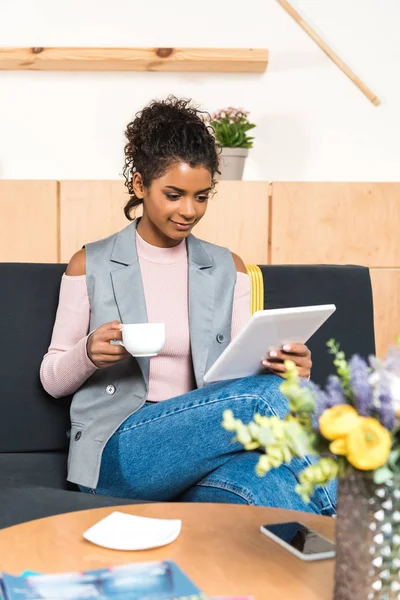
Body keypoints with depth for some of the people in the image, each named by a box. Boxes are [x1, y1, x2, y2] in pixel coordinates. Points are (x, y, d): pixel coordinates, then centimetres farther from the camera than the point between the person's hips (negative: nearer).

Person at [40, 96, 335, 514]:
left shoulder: (228, 269, 14)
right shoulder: (91, 265, 7)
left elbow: (246, 369, 11)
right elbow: (52, 379, 9)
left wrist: (285, 368, -13)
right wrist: (88, 354, -14)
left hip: (204, 447, 2)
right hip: (118, 451, -2)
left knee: (268, 482, -39)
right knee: (264, 394, -31)